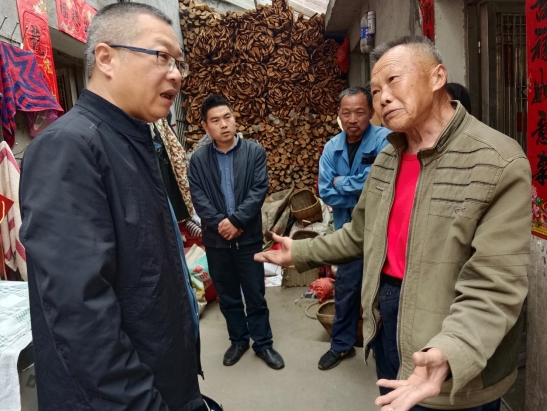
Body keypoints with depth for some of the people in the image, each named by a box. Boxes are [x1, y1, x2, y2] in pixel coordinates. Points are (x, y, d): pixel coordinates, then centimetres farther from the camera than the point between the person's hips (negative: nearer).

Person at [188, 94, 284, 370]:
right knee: (227, 295, 15)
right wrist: (220, 223, -16)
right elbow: (198, 199, -5)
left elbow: (259, 191, -10)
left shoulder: (255, 152, -2)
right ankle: (238, 340, 34)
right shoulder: (198, 159, 1)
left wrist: (236, 220, -18)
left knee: (255, 294, 9)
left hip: (249, 236, -2)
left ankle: (263, 343, 27)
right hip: (216, 239, 2)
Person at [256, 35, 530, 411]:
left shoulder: (500, 163, -20)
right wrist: (300, 253, 12)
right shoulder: (387, 157, 4)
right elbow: (360, 235, 12)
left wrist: (449, 355, -37)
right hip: (385, 321, 7)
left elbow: (493, 285, -24)